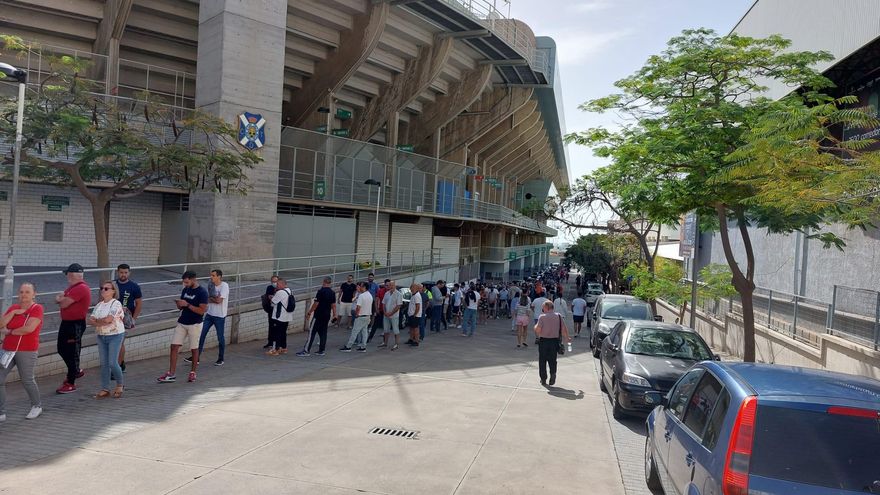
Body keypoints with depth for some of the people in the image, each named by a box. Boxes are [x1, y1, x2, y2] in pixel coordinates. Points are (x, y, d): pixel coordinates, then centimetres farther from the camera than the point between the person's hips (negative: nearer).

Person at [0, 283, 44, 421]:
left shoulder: (37, 308, -8)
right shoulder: (13, 307, 12)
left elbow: (30, 328, -19)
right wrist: (13, 312, -8)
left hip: (27, 351, -6)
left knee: (27, 380, 4)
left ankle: (37, 406, 26)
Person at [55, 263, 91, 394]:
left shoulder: (81, 288, -22)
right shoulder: (73, 287, 14)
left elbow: (63, 304, -24)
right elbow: (59, 297, 12)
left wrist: (61, 299, -1)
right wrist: (62, 298, -11)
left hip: (76, 325, -10)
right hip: (66, 323, 11)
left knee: (72, 353, -3)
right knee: (62, 349, 20)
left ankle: (71, 384, 5)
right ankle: (75, 371, 38)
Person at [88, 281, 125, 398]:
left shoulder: (116, 304, -10)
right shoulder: (99, 305, 12)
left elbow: (108, 319, -21)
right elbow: (90, 320, 3)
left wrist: (97, 320, -3)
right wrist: (102, 322, -14)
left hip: (115, 336, -7)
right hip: (101, 336, 7)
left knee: (112, 363, -8)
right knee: (104, 364, 7)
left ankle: (120, 384, 15)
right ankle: (105, 389, 14)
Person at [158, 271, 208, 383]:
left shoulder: (202, 292, -12)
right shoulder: (185, 290, 8)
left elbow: (202, 311, -19)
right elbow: (180, 307, 16)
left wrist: (187, 305, -23)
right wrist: (178, 303, -7)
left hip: (195, 324, -6)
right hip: (182, 323, 6)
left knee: (194, 349, 5)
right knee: (174, 346, 0)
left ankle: (193, 373, 19)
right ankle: (171, 374, 3)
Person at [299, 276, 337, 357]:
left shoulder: (321, 291, -13)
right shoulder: (332, 293, 6)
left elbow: (316, 304, -14)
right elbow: (333, 305, 10)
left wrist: (309, 313, -7)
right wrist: (334, 315, 19)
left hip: (318, 315, -6)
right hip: (327, 315, 6)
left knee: (312, 333, -3)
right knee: (323, 333, 11)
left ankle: (306, 351, -3)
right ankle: (321, 351, 13)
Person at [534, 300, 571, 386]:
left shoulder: (542, 317, -10)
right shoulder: (558, 316, 1)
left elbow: (538, 330, -15)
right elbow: (564, 328, 0)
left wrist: (535, 326, 7)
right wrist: (567, 338, 15)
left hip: (544, 341, -3)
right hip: (554, 341, 3)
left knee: (542, 361, 9)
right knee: (552, 360, 14)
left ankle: (543, 379, 12)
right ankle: (553, 373, -9)